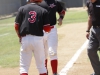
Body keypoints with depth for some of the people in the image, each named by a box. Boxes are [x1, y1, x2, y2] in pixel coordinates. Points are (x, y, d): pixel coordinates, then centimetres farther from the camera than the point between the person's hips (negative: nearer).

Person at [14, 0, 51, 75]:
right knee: (41, 66, 11)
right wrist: (50, 28, 19)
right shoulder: (43, 11, 1)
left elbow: (16, 26, 1)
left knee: (24, 66, 6)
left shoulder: (22, 9, 3)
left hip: (25, 39, 0)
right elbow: (47, 29, -4)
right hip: (38, 39, 0)